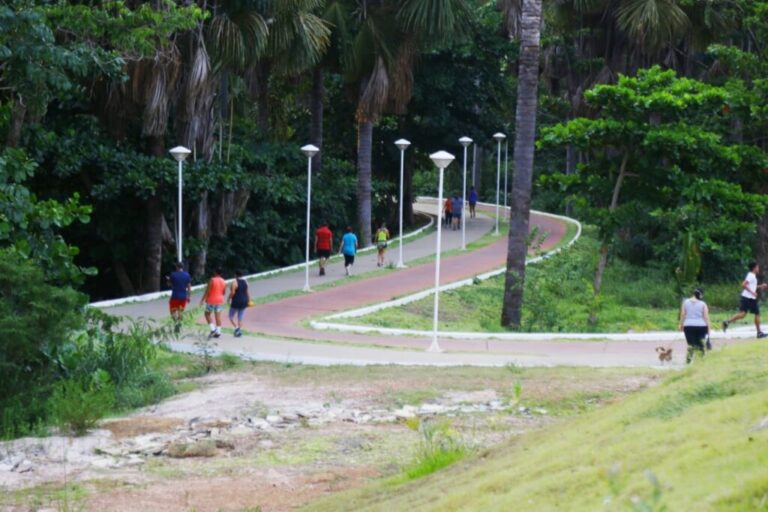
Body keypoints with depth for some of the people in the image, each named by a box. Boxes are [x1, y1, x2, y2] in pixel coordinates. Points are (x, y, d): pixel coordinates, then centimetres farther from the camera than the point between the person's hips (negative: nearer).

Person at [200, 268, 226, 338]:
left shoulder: (212, 280, -14)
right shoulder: (224, 282, 5)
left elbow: (207, 291, -15)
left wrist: (202, 299, -9)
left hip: (211, 300, -5)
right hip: (220, 301, 5)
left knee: (207, 314, 9)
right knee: (218, 316, 6)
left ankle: (213, 329, -3)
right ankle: (218, 331, 3)